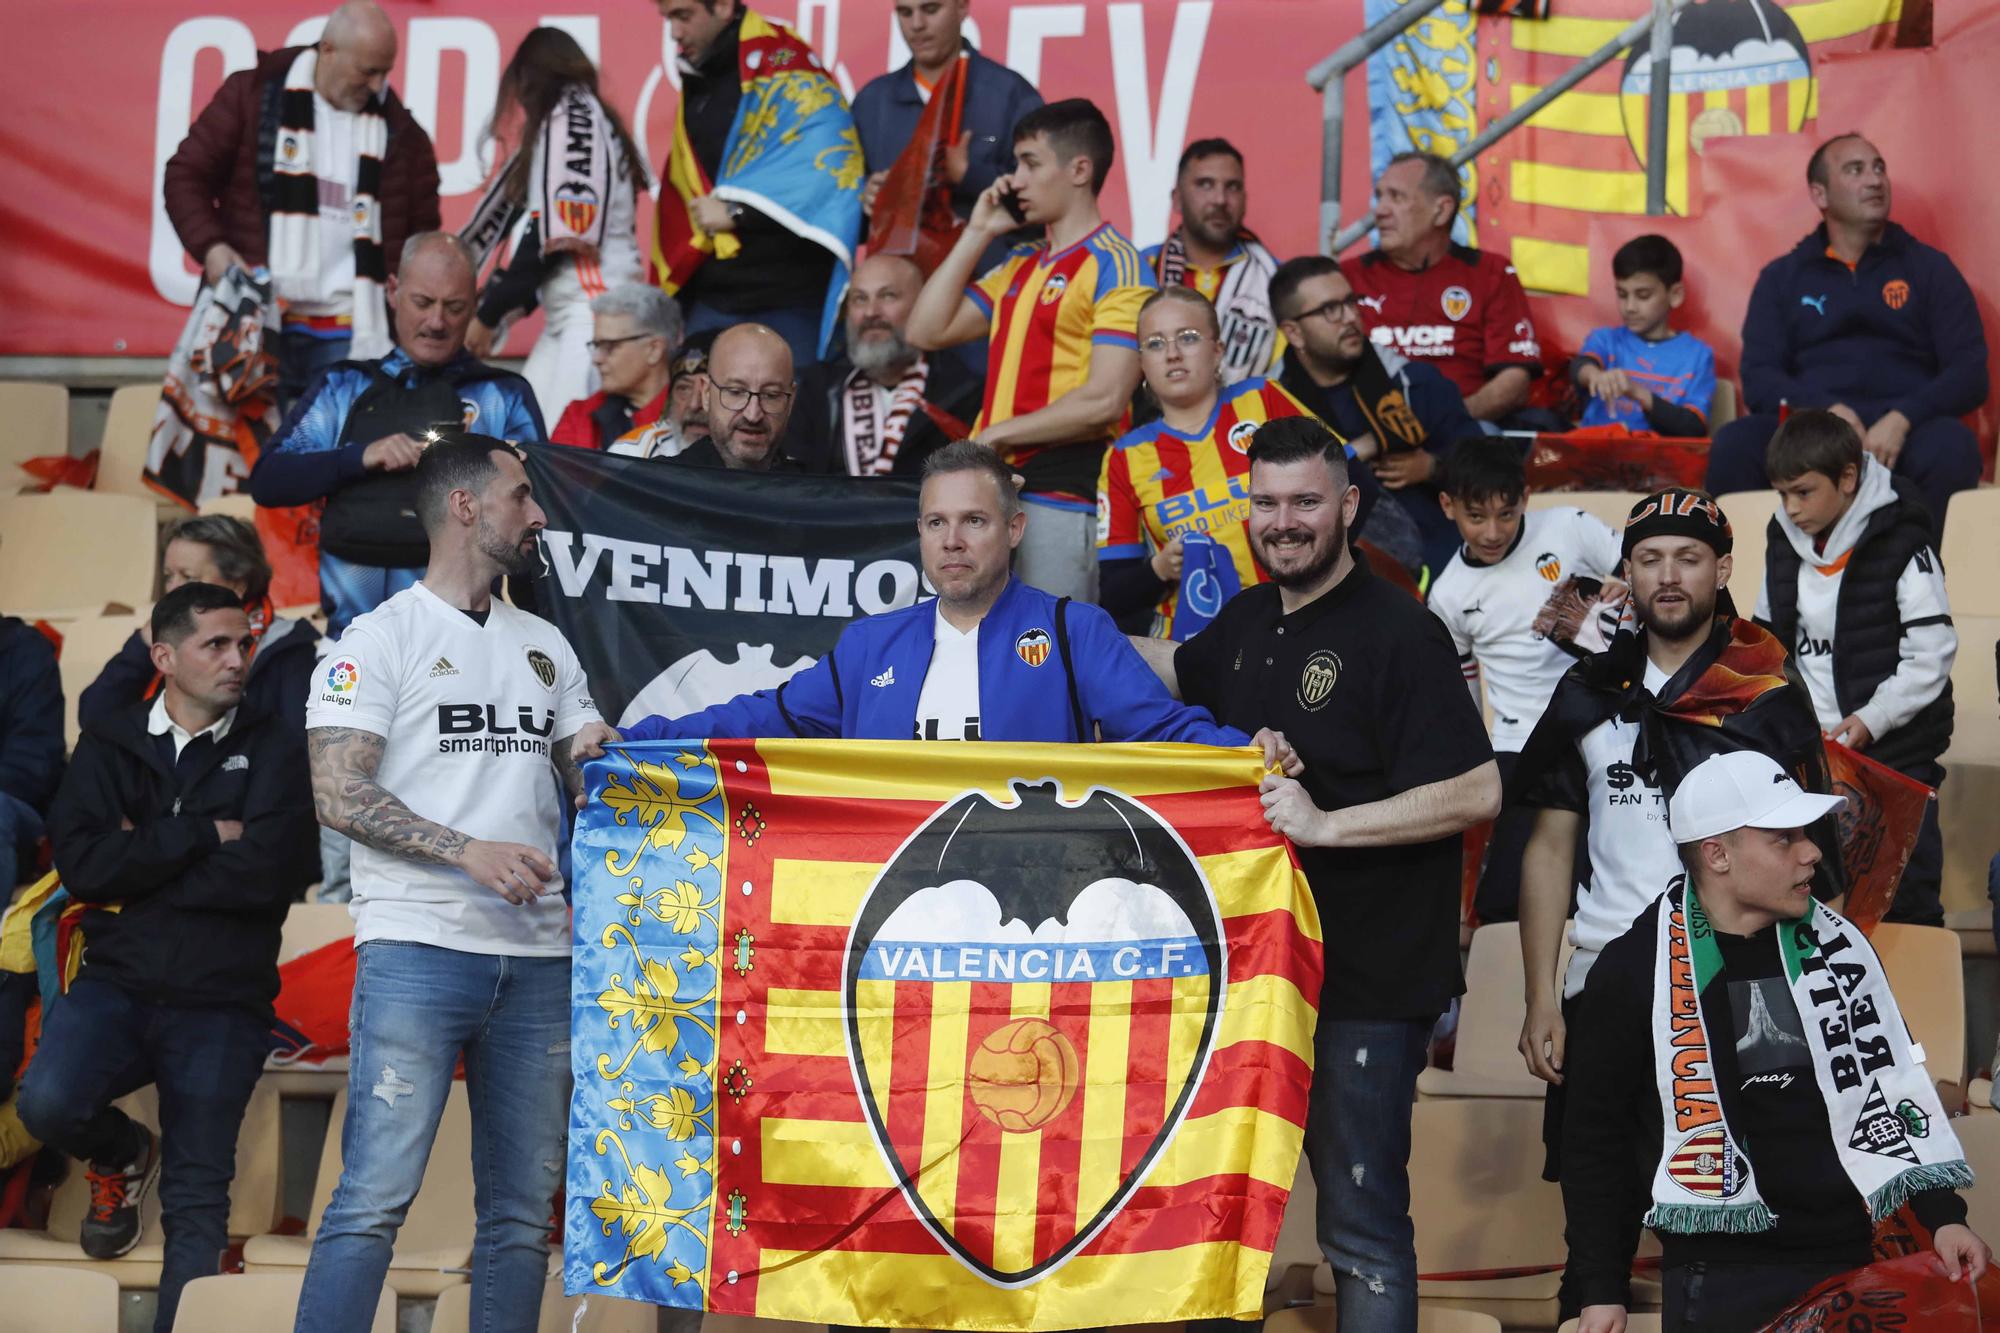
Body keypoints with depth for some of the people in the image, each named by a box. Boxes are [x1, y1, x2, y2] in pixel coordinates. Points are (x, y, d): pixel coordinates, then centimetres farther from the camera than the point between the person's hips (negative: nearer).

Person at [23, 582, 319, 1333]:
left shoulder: (274, 750, 3)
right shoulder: (110, 745, 7)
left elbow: (267, 873, -13)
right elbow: (79, 864, -9)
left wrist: (140, 865, -7)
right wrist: (204, 834, -11)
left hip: (222, 1006, -1)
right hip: (116, 984, 1)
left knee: (197, 1204, -2)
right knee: (48, 1104, -25)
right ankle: (124, 1154, 9)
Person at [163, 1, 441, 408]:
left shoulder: (399, 130, 9)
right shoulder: (253, 94, 3)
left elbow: (422, 226, 18)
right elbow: (187, 175, 5)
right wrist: (211, 246, -11)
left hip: (352, 337, 2)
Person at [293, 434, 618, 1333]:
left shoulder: (545, 646, 19)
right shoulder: (382, 637, 1)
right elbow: (338, 794, -8)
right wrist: (469, 851, -18)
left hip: (539, 956, 6)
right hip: (418, 950, -6)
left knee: (523, 1209, 6)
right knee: (376, 1197, -11)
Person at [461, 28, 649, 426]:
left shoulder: (571, 117, -8)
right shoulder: (570, 120, 18)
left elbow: (557, 237, -14)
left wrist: (489, 314, -8)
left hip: (596, 315, -9)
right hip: (566, 317, 9)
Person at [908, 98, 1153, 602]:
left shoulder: (1114, 266, -7)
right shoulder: (1022, 264, 19)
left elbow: (1105, 401, -16)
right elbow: (927, 330, 14)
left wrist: (997, 434, -9)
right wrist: (976, 234, 12)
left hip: (1063, 499, -8)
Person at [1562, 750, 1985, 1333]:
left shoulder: (1837, 948, 8)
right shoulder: (1634, 972, -4)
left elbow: (1892, 1082, 14)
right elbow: (1598, 1139, -1)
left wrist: (1943, 1215, 4)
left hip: (1852, 1263, 4)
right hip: (1718, 1279, -3)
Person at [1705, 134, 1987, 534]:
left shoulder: (1930, 268, 14)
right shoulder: (1781, 277, 16)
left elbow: (1970, 373, 5)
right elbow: (1759, 379, 6)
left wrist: (1902, 419, -15)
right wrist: (1828, 411, -15)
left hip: (1904, 433, 0)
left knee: (1951, 447, -35)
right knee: (1735, 444, -31)